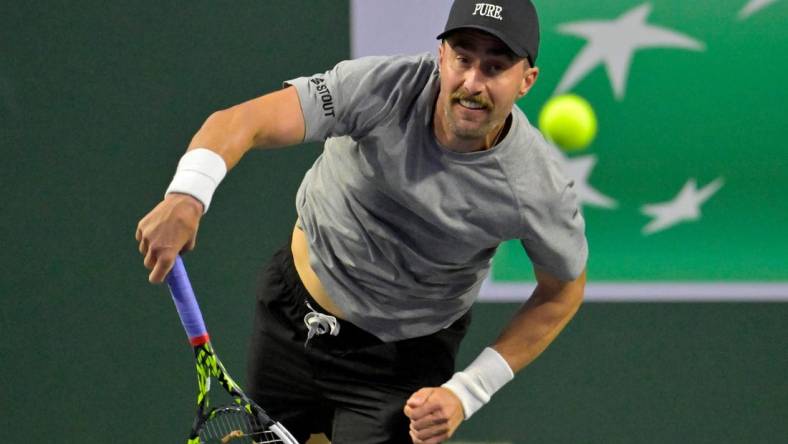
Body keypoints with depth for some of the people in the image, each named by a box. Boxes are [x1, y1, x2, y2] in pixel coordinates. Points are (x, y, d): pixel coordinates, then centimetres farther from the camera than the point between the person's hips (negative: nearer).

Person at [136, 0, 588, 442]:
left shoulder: (539, 190, -27)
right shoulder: (382, 88, -30)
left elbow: (563, 291, -8)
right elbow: (240, 122, -39)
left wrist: (465, 393, -14)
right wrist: (187, 195, -60)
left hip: (402, 357, -2)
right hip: (292, 309, 2)